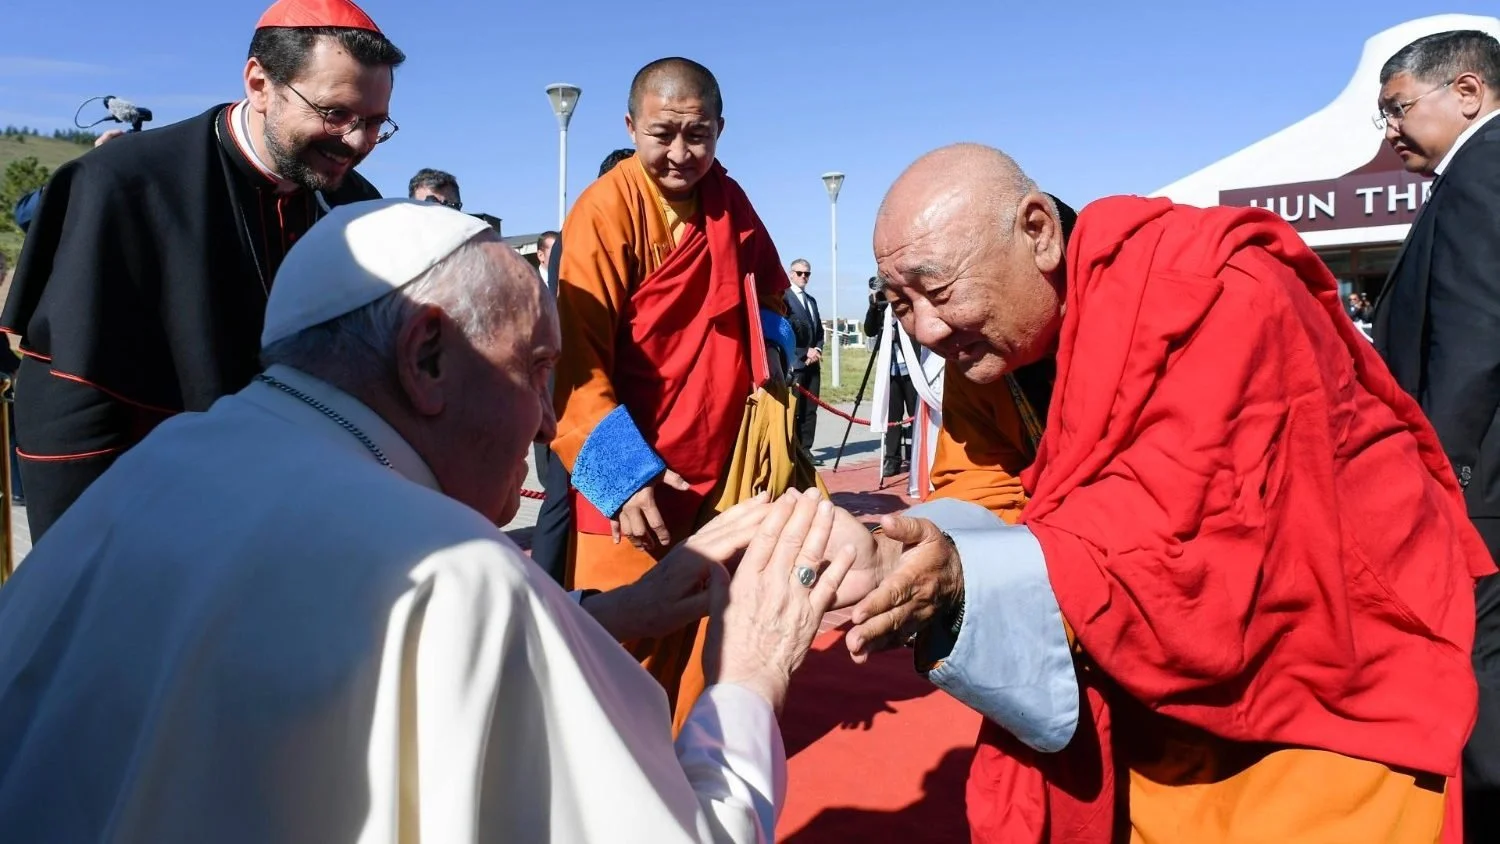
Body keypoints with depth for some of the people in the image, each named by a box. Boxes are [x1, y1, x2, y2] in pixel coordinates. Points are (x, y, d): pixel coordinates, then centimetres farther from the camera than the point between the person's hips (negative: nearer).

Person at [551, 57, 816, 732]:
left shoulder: (725, 200, 5)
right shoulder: (606, 210, -15)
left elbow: (766, 284, 24)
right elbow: (579, 360, -19)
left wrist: (770, 335, 2)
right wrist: (625, 475, -28)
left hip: (718, 464, 6)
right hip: (635, 477, -6)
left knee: (705, 625, 15)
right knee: (631, 641, -2)